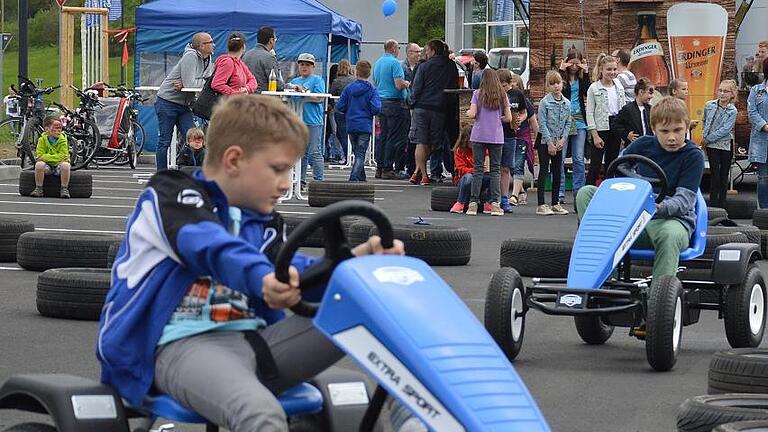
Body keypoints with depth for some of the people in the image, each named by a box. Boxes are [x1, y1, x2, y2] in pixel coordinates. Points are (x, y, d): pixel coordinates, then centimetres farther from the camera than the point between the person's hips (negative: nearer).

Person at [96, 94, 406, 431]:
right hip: (184, 344, -7)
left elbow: (293, 275, 7)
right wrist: (263, 278, -45)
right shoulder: (171, 197, -1)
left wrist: (352, 263, -14)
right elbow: (211, 248, -23)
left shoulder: (262, 223, 23)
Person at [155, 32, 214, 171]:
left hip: (184, 105, 8)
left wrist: (185, 84, -16)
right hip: (167, 102, -8)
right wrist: (204, 82, -10)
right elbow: (190, 83, -27)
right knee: (165, 141, 0)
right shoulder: (190, 56, -19)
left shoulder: (207, 59, 7)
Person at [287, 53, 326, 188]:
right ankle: (301, 180, 13)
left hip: (313, 121, -6)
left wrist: (302, 91, -12)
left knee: (314, 153, -7)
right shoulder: (295, 81, 20)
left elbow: (319, 98, -10)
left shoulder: (317, 80, 2)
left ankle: (318, 180, -6)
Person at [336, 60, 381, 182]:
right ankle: (354, 179, -17)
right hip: (365, 126, -3)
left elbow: (340, 107, -2)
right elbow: (376, 108, -15)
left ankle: (361, 179, 24)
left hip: (351, 125, 3)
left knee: (357, 153, 17)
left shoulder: (349, 88, -1)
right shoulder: (372, 90, -7)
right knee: (360, 155, -2)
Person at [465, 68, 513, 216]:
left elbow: (472, 114, -7)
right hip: (496, 137, 1)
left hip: (479, 136, -1)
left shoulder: (478, 94, -1)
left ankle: (473, 203, -2)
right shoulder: (502, 95, 4)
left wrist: (468, 113, 15)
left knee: (478, 169, 1)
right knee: (495, 169, 5)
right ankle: (495, 203, -2)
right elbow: (508, 118, 3)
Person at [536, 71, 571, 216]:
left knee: (557, 173, 9)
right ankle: (541, 205, -3)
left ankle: (555, 204, 17)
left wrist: (563, 139, -6)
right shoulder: (544, 102, -10)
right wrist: (550, 142, -15)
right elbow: (542, 124, -12)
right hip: (545, 142, -5)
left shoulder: (567, 103, 5)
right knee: (544, 172, -4)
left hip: (559, 143, 5)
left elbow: (568, 123, 8)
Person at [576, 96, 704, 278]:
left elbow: (684, 199, -14)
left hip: (673, 217, -5)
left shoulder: (693, 156, -4)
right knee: (586, 193, -10)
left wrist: (660, 207, -35)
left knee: (670, 235, -44)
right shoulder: (644, 144, 8)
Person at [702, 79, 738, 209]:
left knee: (724, 175, 5)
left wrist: (707, 139, -14)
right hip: (712, 145, 1)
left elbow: (724, 130, -14)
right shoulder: (709, 105, 0)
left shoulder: (732, 111, -8)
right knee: (715, 174, -6)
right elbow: (705, 122, 17)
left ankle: (722, 204, 14)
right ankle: (713, 203, -2)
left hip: (726, 146, -1)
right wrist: (705, 136, 5)